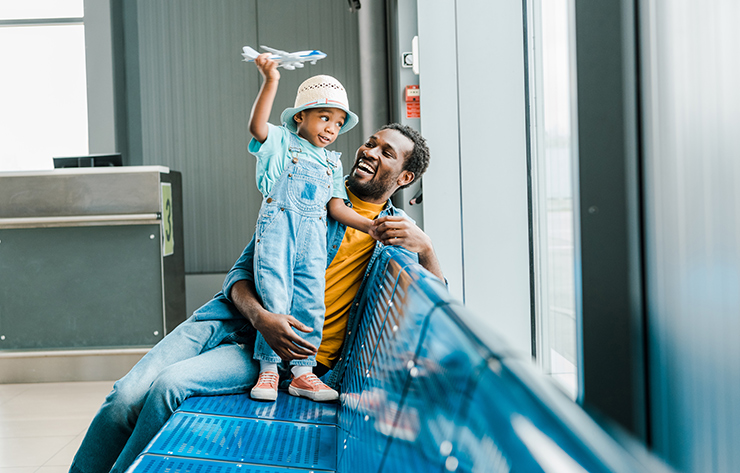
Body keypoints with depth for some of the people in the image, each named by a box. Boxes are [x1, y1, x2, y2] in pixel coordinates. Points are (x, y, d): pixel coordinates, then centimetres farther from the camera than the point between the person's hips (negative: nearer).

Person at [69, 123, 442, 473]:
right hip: (229, 319, 2)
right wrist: (261, 317, -17)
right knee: (127, 395, -17)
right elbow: (241, 271, 6)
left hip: (273, 353, -2)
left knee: (170, 385, -26)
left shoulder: (395, 229, 10)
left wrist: (424, 247, -16)